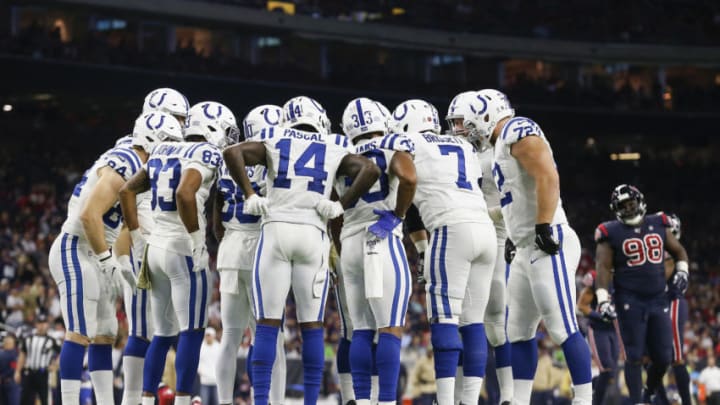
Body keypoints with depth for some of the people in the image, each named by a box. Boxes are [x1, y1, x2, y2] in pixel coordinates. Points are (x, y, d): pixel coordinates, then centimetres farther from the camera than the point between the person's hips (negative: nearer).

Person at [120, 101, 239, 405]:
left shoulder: (163, 152, 15)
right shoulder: (205, 154, -8)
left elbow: (127, 191, 16)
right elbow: (185, 194, -25)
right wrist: (196, 237, -18)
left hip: (156, 245, 8)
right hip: (183, 249, -8)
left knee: (163, 334, 13)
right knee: (192, 332, -4)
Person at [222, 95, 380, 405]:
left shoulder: (274, 143, 13)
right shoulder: (334, 150, 14)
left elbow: (232, 152, -4)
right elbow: (371, 170, -2)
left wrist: (250, 195, 0)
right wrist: (341, 206, 1)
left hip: (276, 231, 0)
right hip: (313, 235, 0)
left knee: (268, 324, 0)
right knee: (312, 326, 6)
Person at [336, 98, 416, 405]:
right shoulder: (392, 147, 0)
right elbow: (408, 178, -22)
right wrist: (397, 216, -7)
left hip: (349, 244, 5)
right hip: (383, 242, -5)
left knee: (362, 330, 8)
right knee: (391, 329, -7)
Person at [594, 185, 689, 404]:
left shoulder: (658, 225, 10)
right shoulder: (612, 233, -2)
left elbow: (679, 251, 22)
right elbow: (603, 267, -8)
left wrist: (682, 271, 3)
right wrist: (603, 299, -18)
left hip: (658, 300, 4)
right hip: (630, 302, -4)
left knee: (663, 357, 4)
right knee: (635, 356, -5)